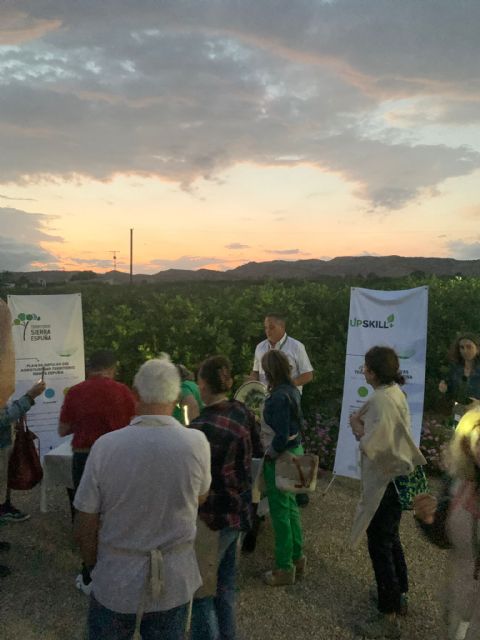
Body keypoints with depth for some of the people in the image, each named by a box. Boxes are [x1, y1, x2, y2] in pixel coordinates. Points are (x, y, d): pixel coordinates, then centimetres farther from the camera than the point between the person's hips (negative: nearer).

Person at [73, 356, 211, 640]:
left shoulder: (105, 446, -19)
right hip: (174, 583, 1)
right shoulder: (197, 443, -17)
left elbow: (85, 524, -8)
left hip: (115, 581, 0)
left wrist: (94, 566, 9)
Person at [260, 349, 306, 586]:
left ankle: (284, 568, 18)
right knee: (290, 506, 20)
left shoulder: (279, 396, -25)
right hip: (295, 451, 9)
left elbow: (281, 437, -25)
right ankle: (297, 558, 34)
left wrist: (268, 453, -10)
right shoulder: (292, 390, 3)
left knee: (280, 512, 5)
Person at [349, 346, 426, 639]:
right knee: (391, 539, 24)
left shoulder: (381, 401, -25)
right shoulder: (395, 392, 5)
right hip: (395, 475, 10)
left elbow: (372, 447, -27)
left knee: (380, 545, 3)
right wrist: (364, 423, -2)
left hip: (385, 481, -10)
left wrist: (357, 427, -12)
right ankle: (399, 595, 41)